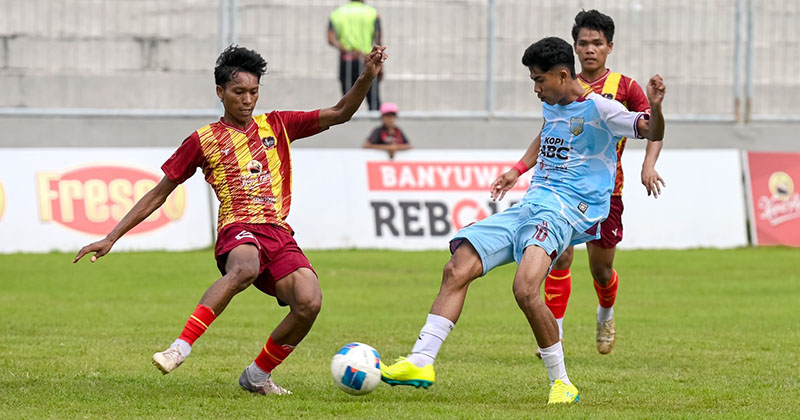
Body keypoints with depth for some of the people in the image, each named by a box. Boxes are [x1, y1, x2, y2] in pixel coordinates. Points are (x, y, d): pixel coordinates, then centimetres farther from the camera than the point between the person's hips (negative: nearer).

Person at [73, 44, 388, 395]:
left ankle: (257, 375, 0)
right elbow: (159, 194, 15)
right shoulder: (204, 140, 12)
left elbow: (340, 114, 19)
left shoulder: (276, 126, 19)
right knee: (244, 269, -41)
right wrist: (111, 238, 11)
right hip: (238, 228, -4)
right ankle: (180, 348, -43)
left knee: (309, 303, -23)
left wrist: (367, 77, 2)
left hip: (279, 233, 4)